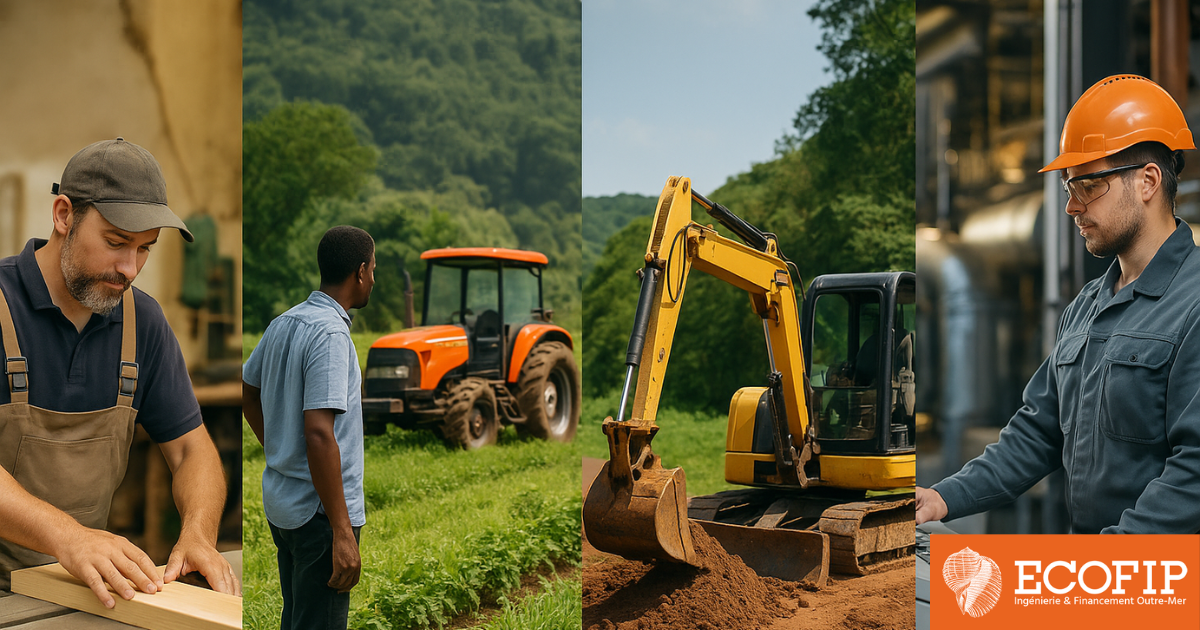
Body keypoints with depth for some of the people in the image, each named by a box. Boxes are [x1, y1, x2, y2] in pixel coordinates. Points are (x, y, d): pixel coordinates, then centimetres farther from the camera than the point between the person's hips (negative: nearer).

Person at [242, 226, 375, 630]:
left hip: (280, 500, 9)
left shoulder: (282, 324, 7)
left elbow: (246, 391, 21)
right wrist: (342, 532, -26)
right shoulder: (330, 334, -20)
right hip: (318, 510, -9)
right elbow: (319, 433, -27)